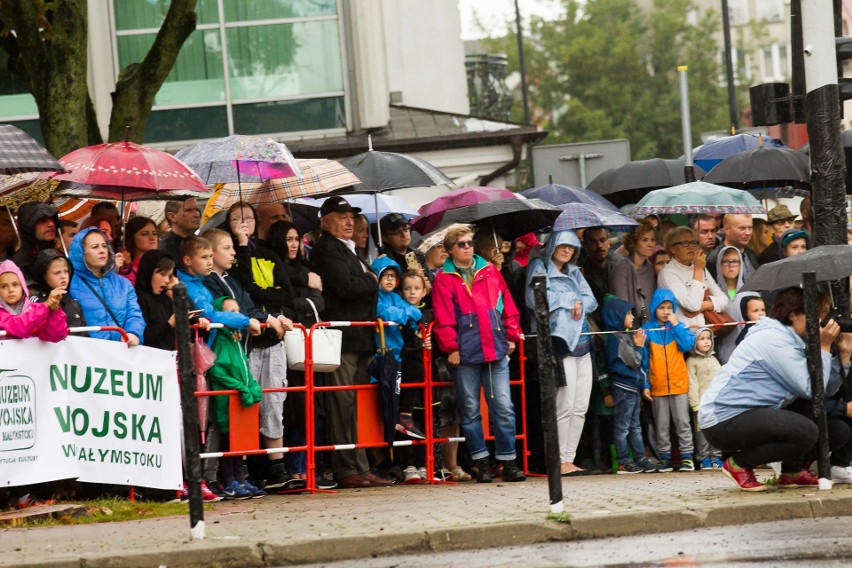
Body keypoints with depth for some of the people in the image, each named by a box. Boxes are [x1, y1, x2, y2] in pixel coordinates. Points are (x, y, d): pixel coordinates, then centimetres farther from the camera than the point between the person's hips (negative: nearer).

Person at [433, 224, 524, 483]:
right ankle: (481, 462, 11)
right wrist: (451, 348, -8)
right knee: (470, 410, 3)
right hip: (466, 353, -2)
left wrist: (511, 336, 9)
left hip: (496, 350, 2)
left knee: (503, 406, -1)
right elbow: (443, 318, -3)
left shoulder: (489, 271, 12)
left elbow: (508, 305, 14)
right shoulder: (444, 279, 1)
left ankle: (508, 461, 4)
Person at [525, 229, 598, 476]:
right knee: (565, 405, -12)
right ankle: (560, 461, -9)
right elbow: (535, 298, -14)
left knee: (581, 407, 4)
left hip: (581, 340, 7)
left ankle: (569, 459, 8)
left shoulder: (574, 272, 22)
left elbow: (591, 301, 15)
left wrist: (578, 304, -7)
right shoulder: (539, 268, 1)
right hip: (559, 340, -7)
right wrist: (569, 300, -4)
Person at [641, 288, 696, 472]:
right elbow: (643, 359, 3)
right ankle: (665, 457, 12)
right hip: (657, 386, 0)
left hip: (679, 383, 0)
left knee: (682, 421, 0)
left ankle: (686, 456, 2)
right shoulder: (647, 330, 2)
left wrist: (675, 324, -11)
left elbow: (688, 345, -11)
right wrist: (644, 384, -1)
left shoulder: (678, 327, 5)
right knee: (662, 424, 6)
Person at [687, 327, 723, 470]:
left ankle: (715, 456, 10)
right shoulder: (691, 362, 0)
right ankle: (703, 457, -2)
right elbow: (692, 383, -7)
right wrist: (695, 403, -14)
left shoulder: (713, 360, 19)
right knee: (702, 430, -6)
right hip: (702, 403, -5)